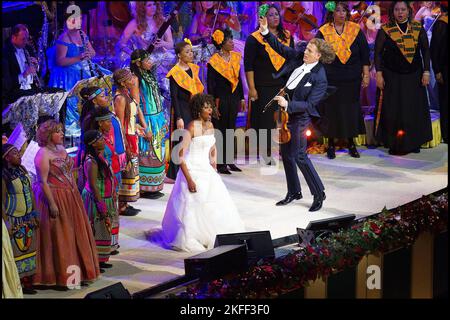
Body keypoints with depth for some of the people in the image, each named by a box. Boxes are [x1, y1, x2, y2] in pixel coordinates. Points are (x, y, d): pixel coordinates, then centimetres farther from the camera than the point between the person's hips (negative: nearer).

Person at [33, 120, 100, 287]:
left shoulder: (61, 149, 10)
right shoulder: (43, 154, -15)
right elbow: (43, 181, -18)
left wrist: (76, 196, 15)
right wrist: (52, 203, -22)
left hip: (70, 197, 9)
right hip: (54, 197, -9)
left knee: (74, 233, 14)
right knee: (58, 237, -1)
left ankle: (74, 270, 25)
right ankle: (60, 275, 8)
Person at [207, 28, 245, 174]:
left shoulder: (235, 57, 6)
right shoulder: (214, 61, -10)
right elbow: (211, 84, -9)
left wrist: (242, 98, 13)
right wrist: (213, 104, -12)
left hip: (234, 97, 6)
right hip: (220, 98, -6)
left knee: (231, 129, 11)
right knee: (220, 130, 0)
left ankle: (230, 161, 19)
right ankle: (220, 163, 7)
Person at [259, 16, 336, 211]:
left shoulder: (319, 77, -21)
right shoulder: (299, 57, -3)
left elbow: (309, 104, -22)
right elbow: (280, 48, 8)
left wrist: (288, 105, -30)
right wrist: (266, 32, -3)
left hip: (299, 117, -8)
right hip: (285, 113, 8)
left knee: (299, 155, -6)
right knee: (286, 154, 15)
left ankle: (319, 194, 8)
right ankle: (294, 192, 29)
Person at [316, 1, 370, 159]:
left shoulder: (355, 29, 2)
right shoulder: (323, 32, -2)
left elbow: (364, 53, 4)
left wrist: (366, 74, 0)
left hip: (352, 78, 1)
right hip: (330, 79, -1)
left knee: (351, 109, 6)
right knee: (331, 109, 2)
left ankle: (351, 143, 18)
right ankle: (331, 145, 14)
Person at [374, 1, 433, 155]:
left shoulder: (418, 29, 3)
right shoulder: (385, 30, -3)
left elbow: (426, 51, 6)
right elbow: (378, 53, -1)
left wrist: (426, 72, -1)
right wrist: (379, 73, -9)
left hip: (414, 77, 2)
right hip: (392, 77, -2)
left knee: (414, 110, 3)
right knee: (393, 111, -2)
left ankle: (414, 143, 14)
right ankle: (395, 144, 6)